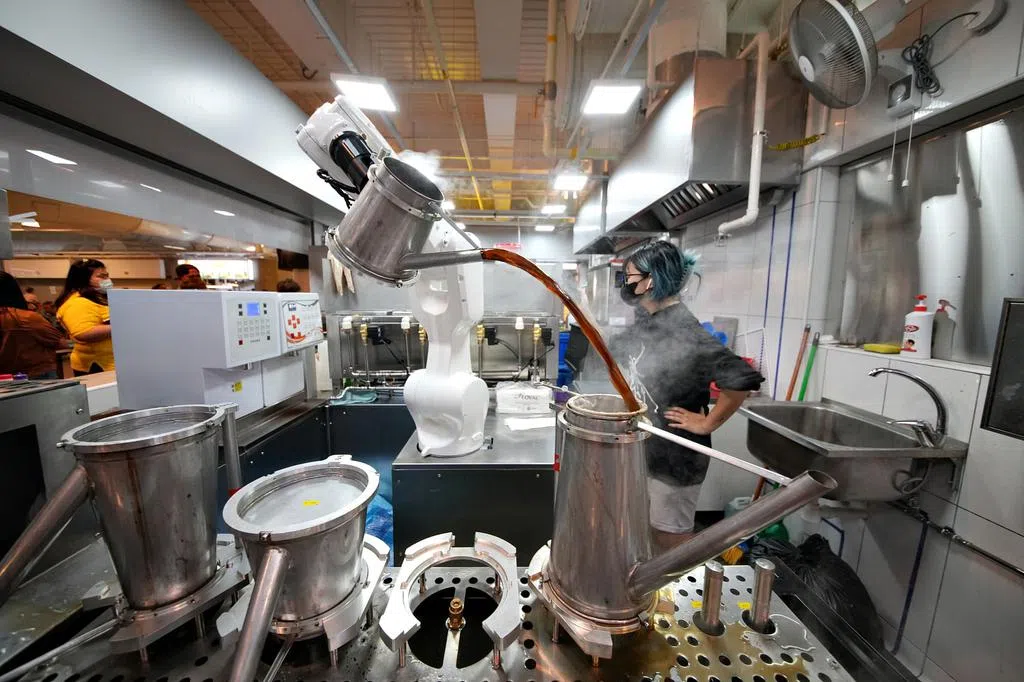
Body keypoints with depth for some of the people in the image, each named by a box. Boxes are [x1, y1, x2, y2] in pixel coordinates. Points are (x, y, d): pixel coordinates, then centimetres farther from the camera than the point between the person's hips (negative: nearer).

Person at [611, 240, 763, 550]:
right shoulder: (648, 322, 3)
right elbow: (618, 350, 20)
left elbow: (743, 378, -30)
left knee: (671, 537, 13)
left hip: (674, 457, -8)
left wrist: (706, 424, -21)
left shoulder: (683, 329, -24)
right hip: (644, 449, 8)